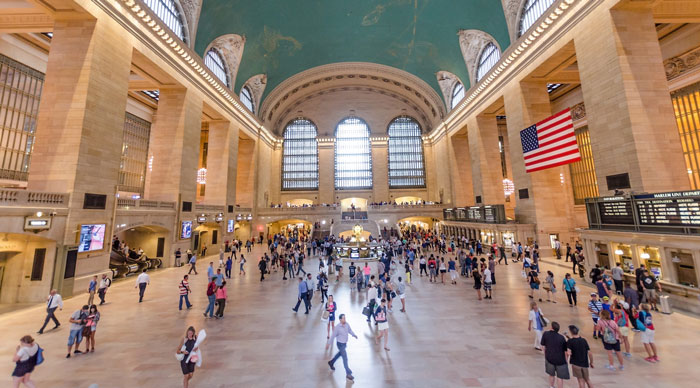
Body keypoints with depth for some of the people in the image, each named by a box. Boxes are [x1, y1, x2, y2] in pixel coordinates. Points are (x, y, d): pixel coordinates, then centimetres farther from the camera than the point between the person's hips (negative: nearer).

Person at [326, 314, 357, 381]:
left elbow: (350, 330, 5)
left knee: (340, 354, 27)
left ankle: (331, 362, 50)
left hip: (345, 343, 7)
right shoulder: (337, 327, -26)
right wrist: (328, 344, -9)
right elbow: (333, 336, -16)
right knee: (345, 358, -3)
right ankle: (348, 374, 10)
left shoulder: (347, 324, -11)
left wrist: (354, 335, -9)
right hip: (340, 344, -7)